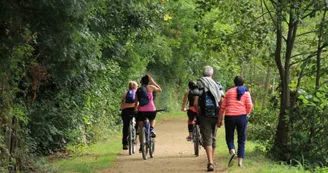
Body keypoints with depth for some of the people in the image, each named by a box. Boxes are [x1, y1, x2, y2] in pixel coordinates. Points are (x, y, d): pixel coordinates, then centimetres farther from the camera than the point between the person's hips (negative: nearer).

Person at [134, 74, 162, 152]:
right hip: (151, 110, -1)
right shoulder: (150, 87, 0)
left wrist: (135, 109, 12)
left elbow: (136, 102, 3)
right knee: (152, 120, 32)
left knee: (141, 128, 12)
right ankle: (152, 129, 3)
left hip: (141, 111, 1)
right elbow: (160, 90, 15)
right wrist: (153, 82, 16)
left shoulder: (138, 90, 7)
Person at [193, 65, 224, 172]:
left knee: (207, 139, -5)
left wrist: (198, 114, 3)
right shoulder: (218, 85, 5)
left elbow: (195, 103, -13)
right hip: (215, 116, 3)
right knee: (213, 138, 18)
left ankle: (210, 163, -18)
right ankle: (211, 161, 28)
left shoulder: (200, 85, -5)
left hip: (204, 116, -3)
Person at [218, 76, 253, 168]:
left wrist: (220, 119, 9)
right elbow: (249, 106, -4)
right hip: (242, 116, 0)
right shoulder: (246, 92, 7)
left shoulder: (229, 92, 10)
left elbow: (223, 106, 5)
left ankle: (232, 152, -18)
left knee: (229, 137, 12)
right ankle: (240, 162, 2)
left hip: (230, 116, 0)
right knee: (241, 140, 9)